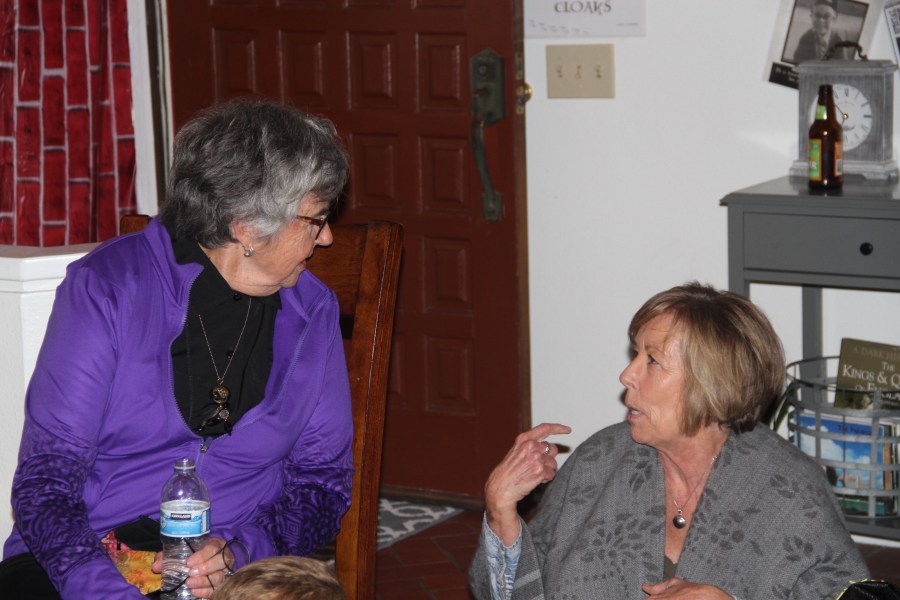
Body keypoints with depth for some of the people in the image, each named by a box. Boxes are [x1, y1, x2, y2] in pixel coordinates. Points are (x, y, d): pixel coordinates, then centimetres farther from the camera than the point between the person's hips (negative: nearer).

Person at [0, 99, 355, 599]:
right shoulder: (105, 289, -5)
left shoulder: (312, 312, 6)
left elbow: (324, 480, 11)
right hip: (88, 557, -1)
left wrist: (240, 553, -9)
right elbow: (45, 480, -7)